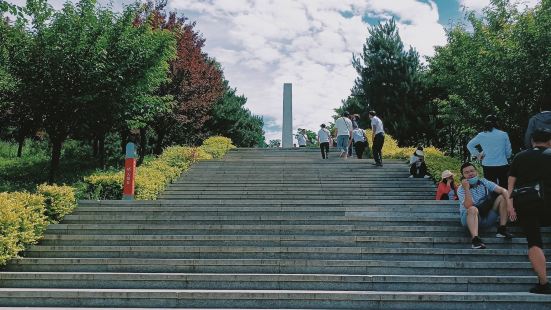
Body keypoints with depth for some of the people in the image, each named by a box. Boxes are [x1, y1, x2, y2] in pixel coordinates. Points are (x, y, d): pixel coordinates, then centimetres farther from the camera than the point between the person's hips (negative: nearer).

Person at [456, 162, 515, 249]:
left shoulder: (483, 182, 2)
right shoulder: (461, 189, -9)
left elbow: (503, 190, -8)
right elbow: (468, 206, -26)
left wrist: (509, 206, -24)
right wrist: (467, 188, -28)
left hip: (487, 217, 4)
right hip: (470, 218, -4)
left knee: (502, 197, -8)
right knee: (473, 209, -37)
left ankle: (502, 229, -11)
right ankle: (475, 239, -47)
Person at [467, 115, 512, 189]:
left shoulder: (481, 135, -3)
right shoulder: (504, 134, -6)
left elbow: (469, 145, 5)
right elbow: (508, 151, 1)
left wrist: (478, 155, 11)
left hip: (487, 166, 1)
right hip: (502, 165, -1)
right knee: (504, 188, 7)